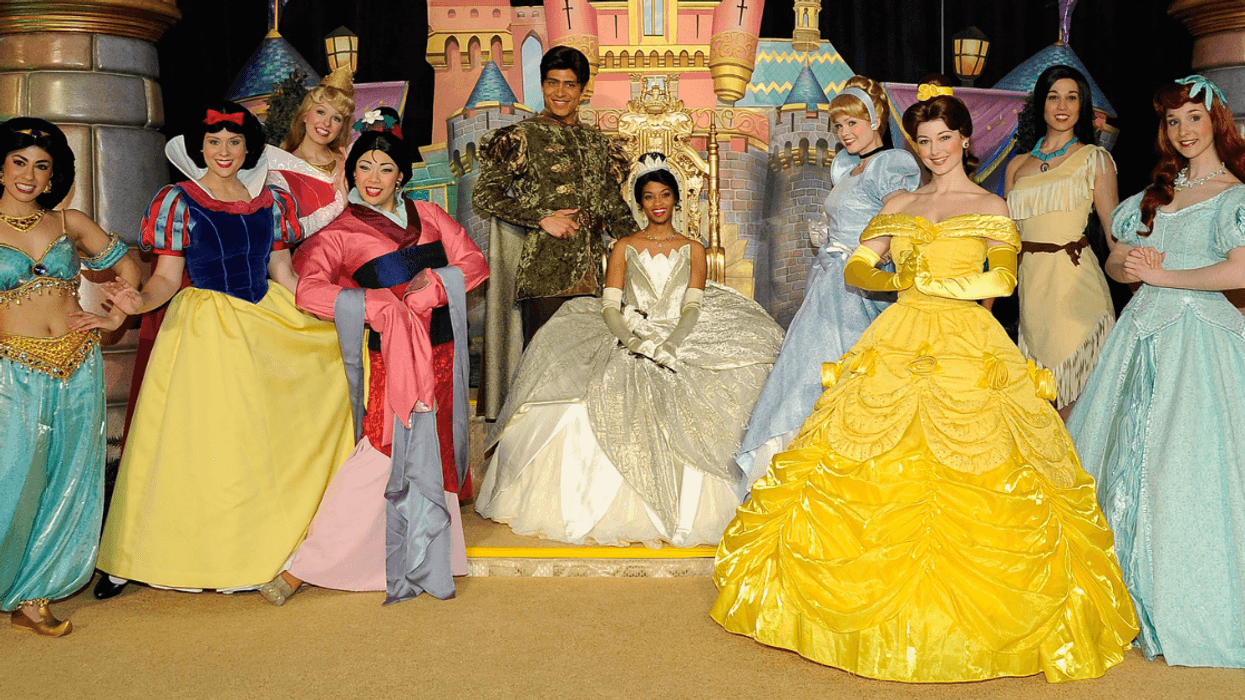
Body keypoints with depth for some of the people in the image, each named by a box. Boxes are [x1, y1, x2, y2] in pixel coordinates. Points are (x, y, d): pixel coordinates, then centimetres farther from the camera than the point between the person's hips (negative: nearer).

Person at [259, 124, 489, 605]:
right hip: (393, 355, -4)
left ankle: (428, 567, 17)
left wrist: (430, 287, -9)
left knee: (434, 455, 5)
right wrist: (385, 306, -17)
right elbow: (309, 292, -13)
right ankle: (301, 566, -6)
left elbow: (474, 264, 8)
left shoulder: (428, 216, 16)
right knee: (382, 455, -14)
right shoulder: (340, 234, 3)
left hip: (443, 353, 4)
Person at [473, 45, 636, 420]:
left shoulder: (597, 144, 18)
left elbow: (615, 211, 21)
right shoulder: (524, 136, 4)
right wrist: (542, 218, -10)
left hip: (588, 274, 5)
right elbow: (484, 194, -3)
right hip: (543, 271, -5)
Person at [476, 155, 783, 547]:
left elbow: (693, 309, 3)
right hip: (628, 342, 0)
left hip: (683, 343, 0)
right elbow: (609, 307, 3)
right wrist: (637, 342, -15)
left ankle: (689, 513, -18)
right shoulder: (624, 248, 13)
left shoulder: (692, 250, 14)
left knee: (690, 413, -28)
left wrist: (668, 347, -15)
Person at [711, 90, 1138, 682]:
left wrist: (927, 280, 0)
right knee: (877, 478, -4)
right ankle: (881, 607, 5)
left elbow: (1002, 279, -2)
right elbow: (855, 269, 12)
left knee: (972, 484, -9)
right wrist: (898, 281, 0)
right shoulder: (899, 206, 17)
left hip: (967, 343, -3)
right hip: (899, 340, 3)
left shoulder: (991, 207, 8)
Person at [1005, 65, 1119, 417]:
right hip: (1031, 284, 3)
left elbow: (1116, 232, 1)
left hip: (1075, 283, -3)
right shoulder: (1019, 164, 13)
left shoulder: (1095, 159, 4)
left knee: (1075, 405, -3)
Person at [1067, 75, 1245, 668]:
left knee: (1183, 467, -7)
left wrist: (1162, 274, -10)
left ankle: (1184, 608, 4)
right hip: (1142, 331, 6)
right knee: (1126, 453, 6)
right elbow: (1115, 262, 17)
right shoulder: (1158, 190, 16)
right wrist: (1130, 263, -6)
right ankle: (1128, 590, 17)